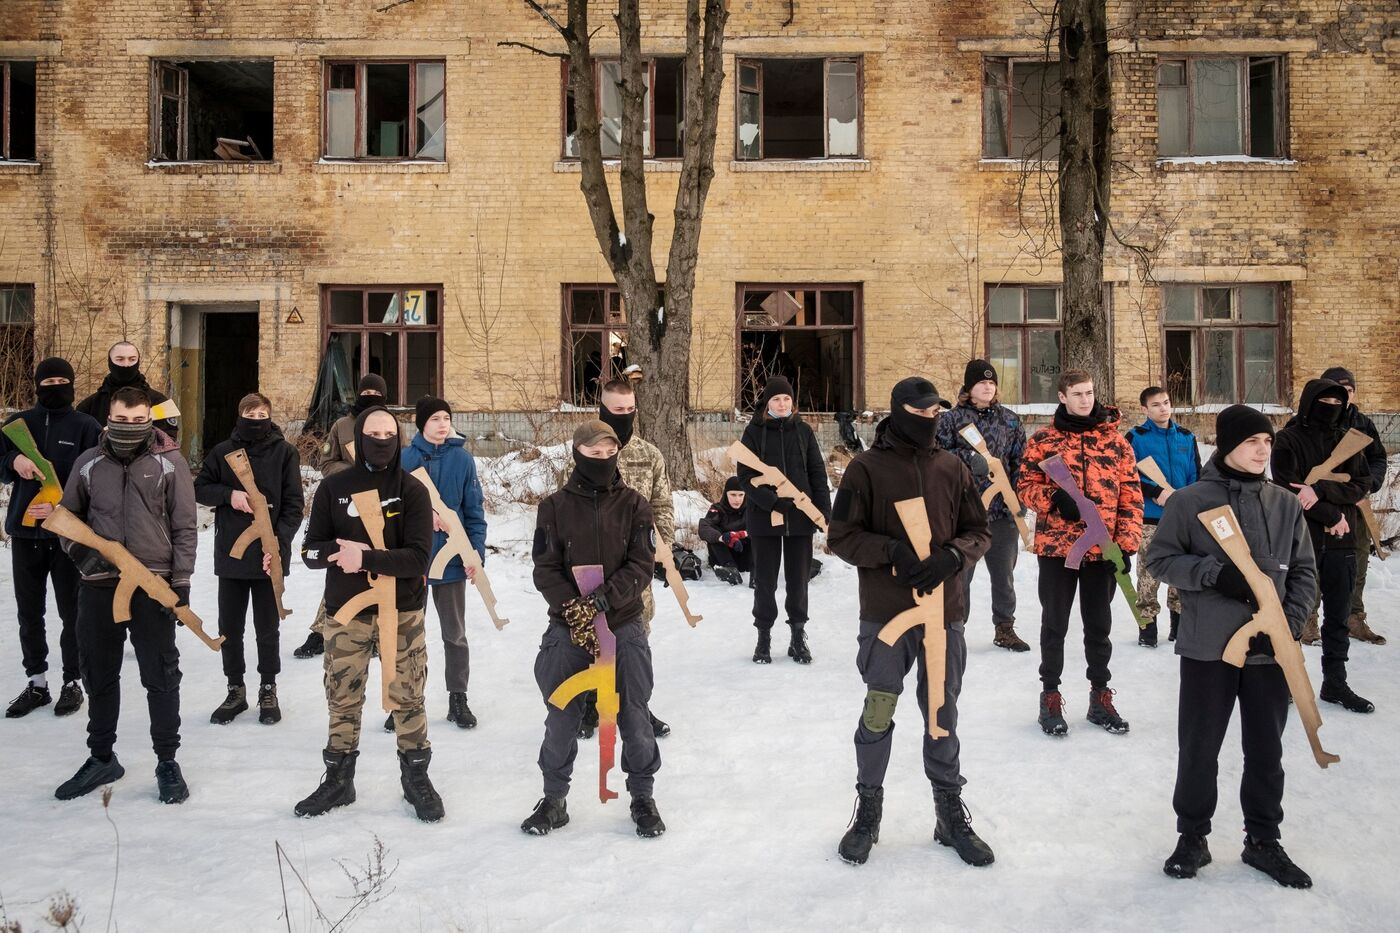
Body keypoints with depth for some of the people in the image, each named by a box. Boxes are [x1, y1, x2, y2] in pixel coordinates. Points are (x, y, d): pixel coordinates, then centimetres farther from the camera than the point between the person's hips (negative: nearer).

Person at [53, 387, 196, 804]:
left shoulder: (169, 463, -4)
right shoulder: (89, 464, 5)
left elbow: (185, 526, -3)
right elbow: (68, 516, 16)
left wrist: (180, 581, -6)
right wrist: (82, 553, -1)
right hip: (99, 587, 3)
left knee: (161, 677, 4)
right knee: (99, 676, 14)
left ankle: (167, 762, 15)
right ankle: (101, 758, 30)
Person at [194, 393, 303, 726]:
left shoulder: (285, 452, -2)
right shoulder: (222, 452, 3)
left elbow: (294, 505, -4)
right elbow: (199, 489, 9)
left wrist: (278, 544, -14)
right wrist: (228, 494, -12)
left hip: (269, 557, -2)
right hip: (230, 554, 2)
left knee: (267, 629, 9)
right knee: (229, 628, 11)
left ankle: (268, 690, 24)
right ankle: (236, 690, 26)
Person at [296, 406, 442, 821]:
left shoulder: (412, 490, -5)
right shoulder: (333, 488, 1)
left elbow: (418, 557, -13)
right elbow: (310, 551, -1)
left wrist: (366, 558, -24)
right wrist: (340, 550, -20)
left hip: (402, 611, -1)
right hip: (345, 611, 2)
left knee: (408, 697, 6)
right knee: (342, 699, 11)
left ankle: (416, 777, 22)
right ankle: (338, 779, 27)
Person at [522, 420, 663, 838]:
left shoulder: (634, 504, 0)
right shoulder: (555, 507, 0)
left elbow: (642, 565, -7)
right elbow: (546, 569, -4)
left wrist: (601, 600, -20)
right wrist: (574, 612, -17)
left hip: (624, 626, 0)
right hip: (567, 629, 0)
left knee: (634, 717, 7)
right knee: (561, 718, 9)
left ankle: (643, 796, 26)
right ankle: (554, 799, 27)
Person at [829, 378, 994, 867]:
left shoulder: (952, 468, 6)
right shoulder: (867, 468, -4)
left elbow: (979, 532, 10)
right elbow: (842, 536, -5)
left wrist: (951, 555, -11)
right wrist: (892, 551, -19)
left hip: (945, 611, 3)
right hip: (885, 612, -3)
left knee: (942, 714, 15)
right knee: (877, 713, 5)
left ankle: (951, 812, 30)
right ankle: (868, 810, 25)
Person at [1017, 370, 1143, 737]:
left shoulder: (1115, 440, 4)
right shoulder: (1043, 440, 0)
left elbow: (1130, 494, 3)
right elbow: (1025, 486, 1)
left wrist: (1127, 543, -3)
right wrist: (1054, 498, -19)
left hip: (1102, 550, 2)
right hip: (1056, 546, -1)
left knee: (1099, 624, 13)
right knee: (1054, 623, 7)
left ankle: (1100, 696, 26)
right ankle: (1050, 696, 20)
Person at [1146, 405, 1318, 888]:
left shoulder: (1287, 506, 4)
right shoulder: (1188, 501, -6)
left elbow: (1304, 572, 9)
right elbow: (1159, 558, -3)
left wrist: (1289, 623, -6)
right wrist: (1215, 574, -17)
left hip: (1269, 649, 3)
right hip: (1207, 648, -3)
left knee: (1266, 749, 13)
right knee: (1199, 748, 7)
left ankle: (1263, 841, 29)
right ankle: (1192, 837, 24)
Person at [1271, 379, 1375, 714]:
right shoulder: (1289, 440, -5)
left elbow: (1361, 484, -3)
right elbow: (1288, 488, -13)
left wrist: (1319, 491, -19)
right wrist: (1332, 516, -12)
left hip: (1341, 542, 4)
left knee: (1338, 616, 10)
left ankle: (1335, 683, 21)